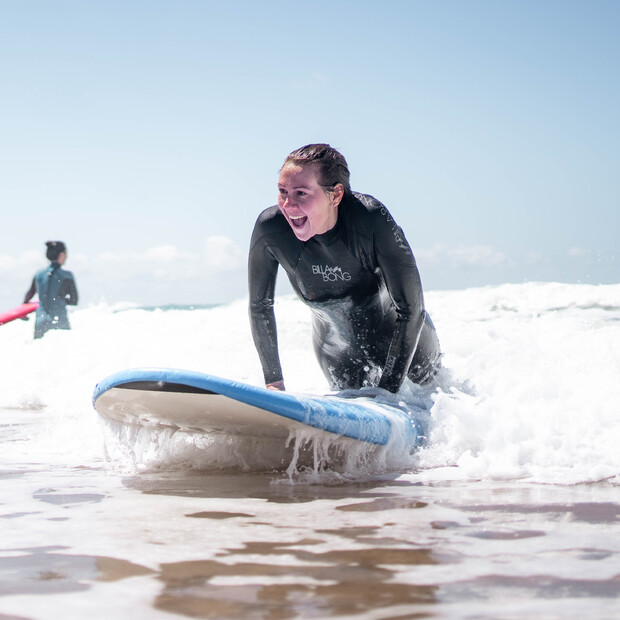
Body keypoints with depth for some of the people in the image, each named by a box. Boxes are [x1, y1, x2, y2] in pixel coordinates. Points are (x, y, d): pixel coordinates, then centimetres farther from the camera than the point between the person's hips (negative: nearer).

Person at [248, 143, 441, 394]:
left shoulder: (373, 219, -39)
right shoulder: (269, 227, -31)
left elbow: (411, 310, -32)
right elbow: (260, 306, -14)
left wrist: (388, 389, -35)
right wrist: (273, 381, -13)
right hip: (334, 330, 2)